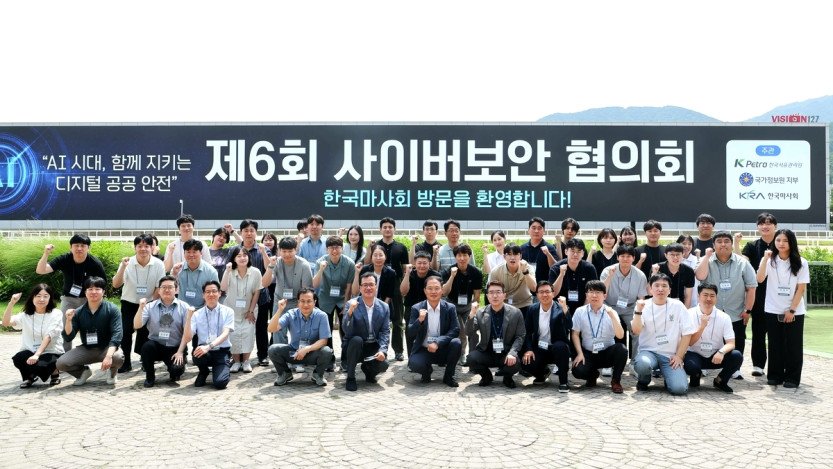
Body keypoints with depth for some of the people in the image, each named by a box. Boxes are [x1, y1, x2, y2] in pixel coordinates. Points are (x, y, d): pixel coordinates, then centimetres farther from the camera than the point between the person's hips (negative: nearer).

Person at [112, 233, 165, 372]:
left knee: (145, 332, 3)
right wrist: (123, 267, -32)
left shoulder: (159, 265, -12)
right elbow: (116, 285, -20)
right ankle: (126, 362, 6)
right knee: (125, 332, -8)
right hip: (129, 303, 0)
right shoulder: (128, 263, -13)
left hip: (149, 304, 0)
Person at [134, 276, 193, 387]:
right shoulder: (150, 307, 3)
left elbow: (187, 332, -5)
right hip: (156, 346, 2)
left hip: (175, 348, -2)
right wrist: (141, 308, -18)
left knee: (177, 369, -27)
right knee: (147, 346, -31)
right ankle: (150, 377, -4)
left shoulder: (184, 307, -2)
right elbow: (137, 326, -6)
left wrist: (180, 352, -12)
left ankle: (174, 374, 15)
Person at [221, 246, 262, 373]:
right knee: (233, 334, -2)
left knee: (248, 334, -6)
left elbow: (256, 293, -7)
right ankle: (236, 361, 11)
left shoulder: (255, 272, -13)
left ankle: (246, 361, 7)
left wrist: (251, 311, -6)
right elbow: (223, 288, -25)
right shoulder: (229, 272, -12)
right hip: (231, 310, 0)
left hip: (249, 310, 0)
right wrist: (227, 271, -33)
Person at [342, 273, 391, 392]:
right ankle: (350, 377, -14)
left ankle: (368, 370, 15)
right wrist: (350, 312, -35)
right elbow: (347, 332, -18)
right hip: (355, 345, -2)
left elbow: (385, 332, -3)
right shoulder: (352, 305, -10)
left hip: (374, 347, 2)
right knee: (357, 340, -34)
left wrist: (383, 350, -20)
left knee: (383, 365, -25)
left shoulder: (384, 307, -1)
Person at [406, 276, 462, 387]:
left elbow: (455, 330, -12)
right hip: (423, 350, -1)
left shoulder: (450, 308, -3)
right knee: (414, 364, -31)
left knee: (456, 343, -28)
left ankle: (448, 376, -4)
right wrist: (419, 320, -29)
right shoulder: (416, 308, -4)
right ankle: (427, 370, 8)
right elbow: (410, 334, -9)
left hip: (442, 350, 1)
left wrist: (438, 342, -26)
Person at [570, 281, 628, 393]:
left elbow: (620, 336, -17)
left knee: (621, 349, -32)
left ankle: (615, 380, -5)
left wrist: (612, 316, -28)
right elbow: (575, 334, 1)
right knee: (578, 371, -28)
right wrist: (579, 353, -11)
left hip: (607, 353, 0)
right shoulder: (580, 312, -2)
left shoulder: (611, 312, -5)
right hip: (588, 353, 0)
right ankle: (593, 374, 13)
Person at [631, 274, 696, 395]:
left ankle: (668, 377, 16)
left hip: (671, 356, 0)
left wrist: (679, 356, -3)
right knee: (642, 364, -37)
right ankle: (644, 380, 1)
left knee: (679, 388, -22)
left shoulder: (677, 306, 2)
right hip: (649, 351, 0)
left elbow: (687, 333, 3)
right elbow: (636, 331, -11)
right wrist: (638, 311, -23)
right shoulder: (644, 306, 2)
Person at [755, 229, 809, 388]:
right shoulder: (770, 261, -1)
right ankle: (775, 376, 15)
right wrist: (766, 258, -23)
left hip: (794, 312, -1)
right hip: (773, 311, 1)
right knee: (775, 345, 6)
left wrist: (792, 310, -9)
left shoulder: (801, 263, -3)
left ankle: (792, 378, 10)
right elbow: (760, 279, -16)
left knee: (793, 346, 2)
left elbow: (801, 289, -4)